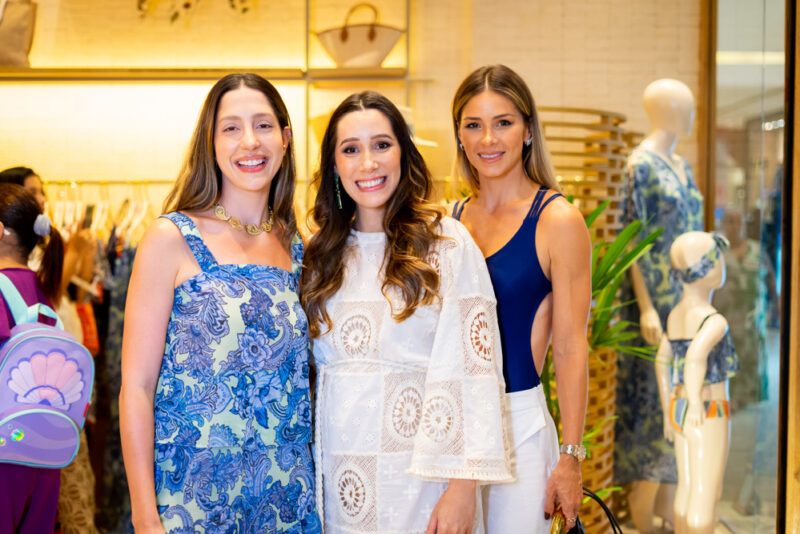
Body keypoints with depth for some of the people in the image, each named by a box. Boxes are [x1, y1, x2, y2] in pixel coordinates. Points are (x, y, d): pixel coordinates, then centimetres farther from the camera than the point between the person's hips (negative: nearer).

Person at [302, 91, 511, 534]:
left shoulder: (446, 242, -7)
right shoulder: (323, 253, 7)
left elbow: (473, 368, -12)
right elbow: (313, 368, 11)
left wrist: (463, 487, -18)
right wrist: (308, 475, 6)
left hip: (420, 475, -4)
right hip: (341, 477, 4)